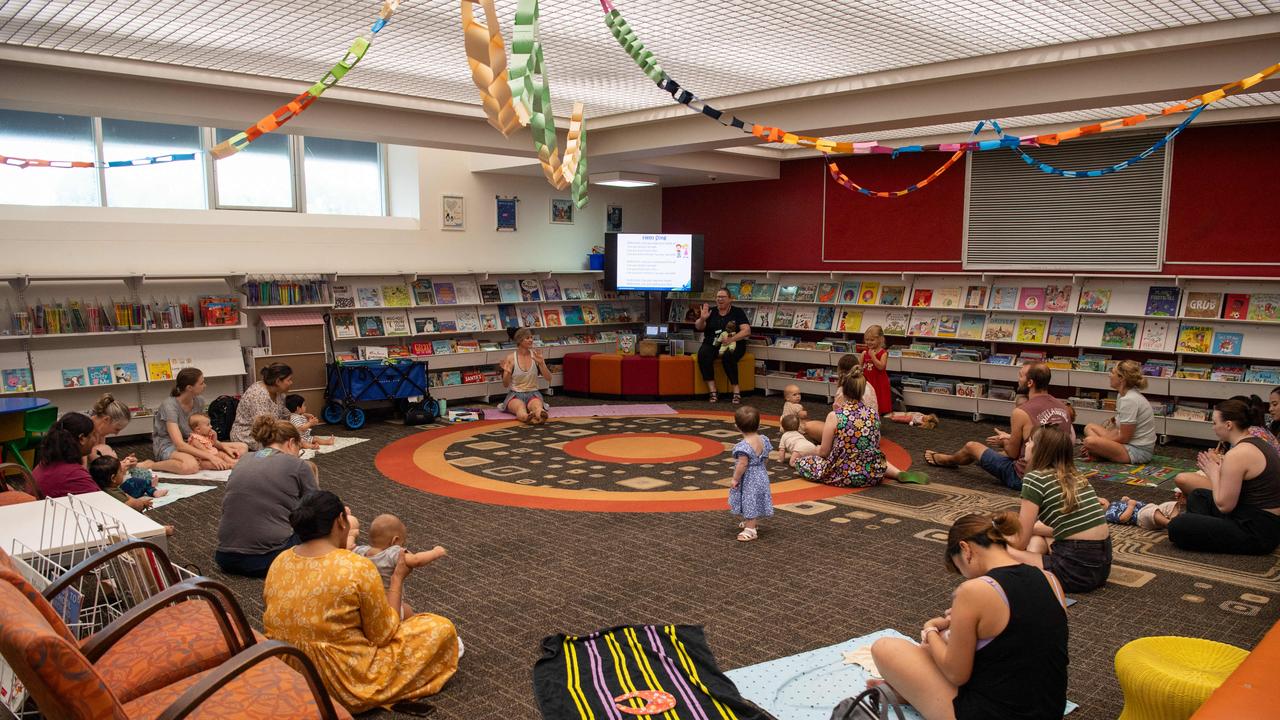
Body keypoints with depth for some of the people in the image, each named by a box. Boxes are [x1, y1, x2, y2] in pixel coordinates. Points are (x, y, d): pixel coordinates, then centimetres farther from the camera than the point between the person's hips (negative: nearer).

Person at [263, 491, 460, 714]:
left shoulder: (279, 562, -3)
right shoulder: (358, 568, -21)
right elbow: (383, 635, -10)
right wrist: (398, 578, 1)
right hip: (344, 687, -7)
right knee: (441, 628, 4)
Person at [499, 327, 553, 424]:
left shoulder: (536, 355, 3)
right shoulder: (510, 358, -1)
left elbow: (548, 379, -2)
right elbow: (505, 385, 0)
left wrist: (541, 363, -17)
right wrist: (508, 372, -21)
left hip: (533, 393, 1)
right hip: (515, 394, -1)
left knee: (537, 405, -38)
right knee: (520, 407, -39)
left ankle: (540, 414, -72)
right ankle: (525, 416, -73)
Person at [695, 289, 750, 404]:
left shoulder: (737, 312, 7)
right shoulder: (710, 312, 14)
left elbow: (747, 331, -4)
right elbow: (698, 327, 5)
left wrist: (731, 339, -20)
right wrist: (702, 319, -18)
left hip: (733, 344, -2)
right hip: (711, 344, 2)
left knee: (727, 356, -36)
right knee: (702, 354, -31)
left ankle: (736, 391, -29)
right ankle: (712, 391, -30)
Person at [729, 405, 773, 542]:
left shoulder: (743, 446, -27)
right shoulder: (763, 440, -3)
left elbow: (742, 465, -27)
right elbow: (766, 459, 6)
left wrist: (735, 479, -16)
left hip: (748, 480, -8)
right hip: (761, 476, 8)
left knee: (750, 503, 0)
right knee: (755, 503, 23)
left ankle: (750, 530, 6)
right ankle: (753, 523, 41)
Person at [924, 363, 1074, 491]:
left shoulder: (1021, 413, -21)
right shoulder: (1063, 408, -1)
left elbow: (1013, 453, -10)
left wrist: (1004, 441, 13)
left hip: (1024, 478, -6)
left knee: (971, 446, 16)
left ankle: (943, 459, 49)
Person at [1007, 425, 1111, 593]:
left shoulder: (1035, 478, -9)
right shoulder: (1075, 477, 13)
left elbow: (1020, 542, -6)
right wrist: (1030, 527, 25)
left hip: (1077, 568, -8)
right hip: (1103, 564, 8)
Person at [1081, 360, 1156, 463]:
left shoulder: (1129, 400, -21)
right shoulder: (1122, 395, 9)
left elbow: (1124, 438, -18)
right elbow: (1121, 430, 13)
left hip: (1138, 451, -11)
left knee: (1090, 441, -30)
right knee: (1089, 427, 14)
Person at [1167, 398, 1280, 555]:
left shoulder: (1237, 454, -21)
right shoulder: (1258, 443, 10)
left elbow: (1224, 505, -18)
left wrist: (1214, 473, -5)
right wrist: (1219, 468, 6)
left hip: (1257, 534, -11)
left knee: (1177, 527, -18)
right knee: (1197, 495, 23)